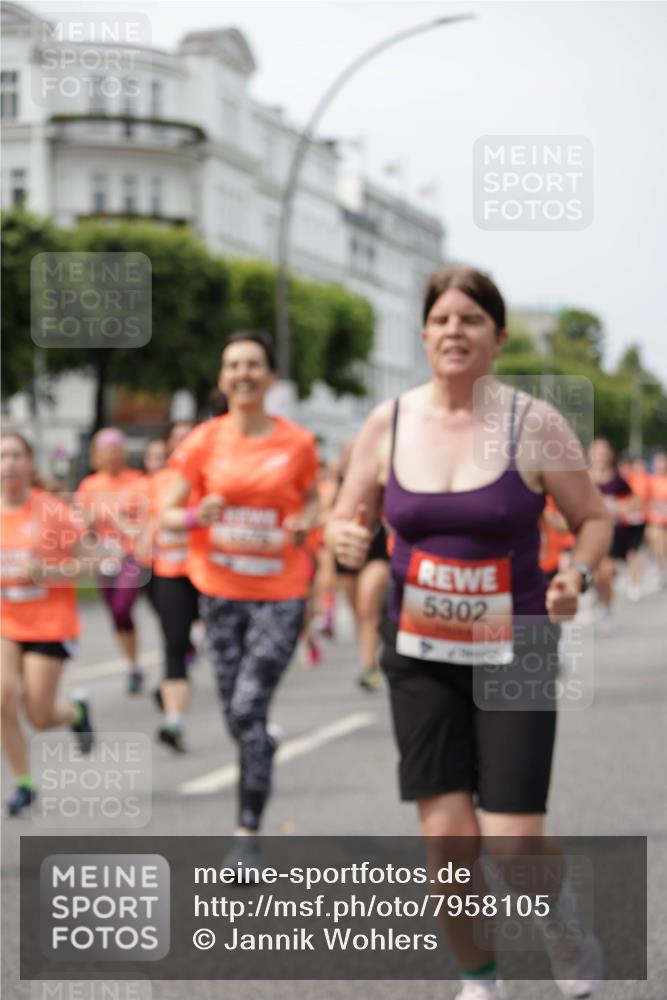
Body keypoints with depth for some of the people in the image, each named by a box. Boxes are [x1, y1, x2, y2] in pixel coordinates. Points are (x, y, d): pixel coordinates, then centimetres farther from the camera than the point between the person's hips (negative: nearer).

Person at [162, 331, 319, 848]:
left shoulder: (298, 442, -4)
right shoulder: (205, 441, -2)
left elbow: (311, 497, 14)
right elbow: (168, 515, 2)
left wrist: (306, 521, -9)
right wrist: (198, 515, -20)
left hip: (279, 595, -2)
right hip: (220, 591, 2)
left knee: (249, 710, -13)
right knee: (235, 714, 10)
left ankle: (248, 835, -4)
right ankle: (265, 745, 47)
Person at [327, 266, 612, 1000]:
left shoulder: (533, 424, -8)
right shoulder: (388, 424, -1)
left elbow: (594, 519, 2)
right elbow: (347, 520, 10)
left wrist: (576, 574, -18)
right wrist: (344, 539, -14)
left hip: (513, 653, -2)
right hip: (420, 656, 2)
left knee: (514, 843, -8)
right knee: (446, 840, 0)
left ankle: (560, 921, 29)